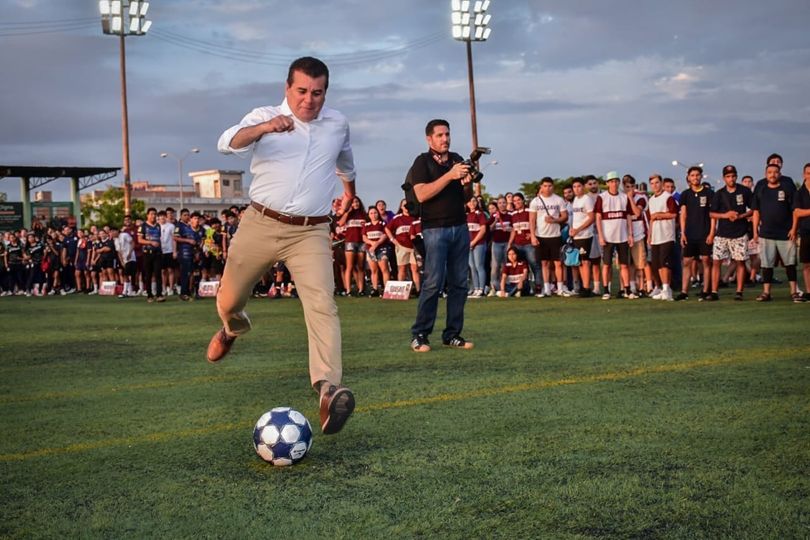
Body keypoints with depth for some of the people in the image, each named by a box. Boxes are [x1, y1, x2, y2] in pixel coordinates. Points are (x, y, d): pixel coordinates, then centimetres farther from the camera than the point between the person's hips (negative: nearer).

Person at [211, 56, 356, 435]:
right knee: (229, 301, 12)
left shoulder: (337, 124, 11)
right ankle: (233, 329, 51)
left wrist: (350, 188, 50)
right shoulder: (264, 117, 1)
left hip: (310, 233, 0)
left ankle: (328, 391, -34)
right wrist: (264, 127, -39)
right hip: (260, 225, 0)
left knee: (322, 304, -22)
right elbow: (228, 144, -20)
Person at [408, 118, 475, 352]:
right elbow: (422, 194, -15)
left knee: (459, 283, 3)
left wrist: (467, 183, -3)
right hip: (435, 228, -5)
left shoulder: (457, 160, 16)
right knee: (433, 282, -11)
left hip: (460, 227, 6)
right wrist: (450, 175, -19)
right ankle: (419, 335, -6)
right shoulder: (422, 162, 0)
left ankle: (452, 334, 8)